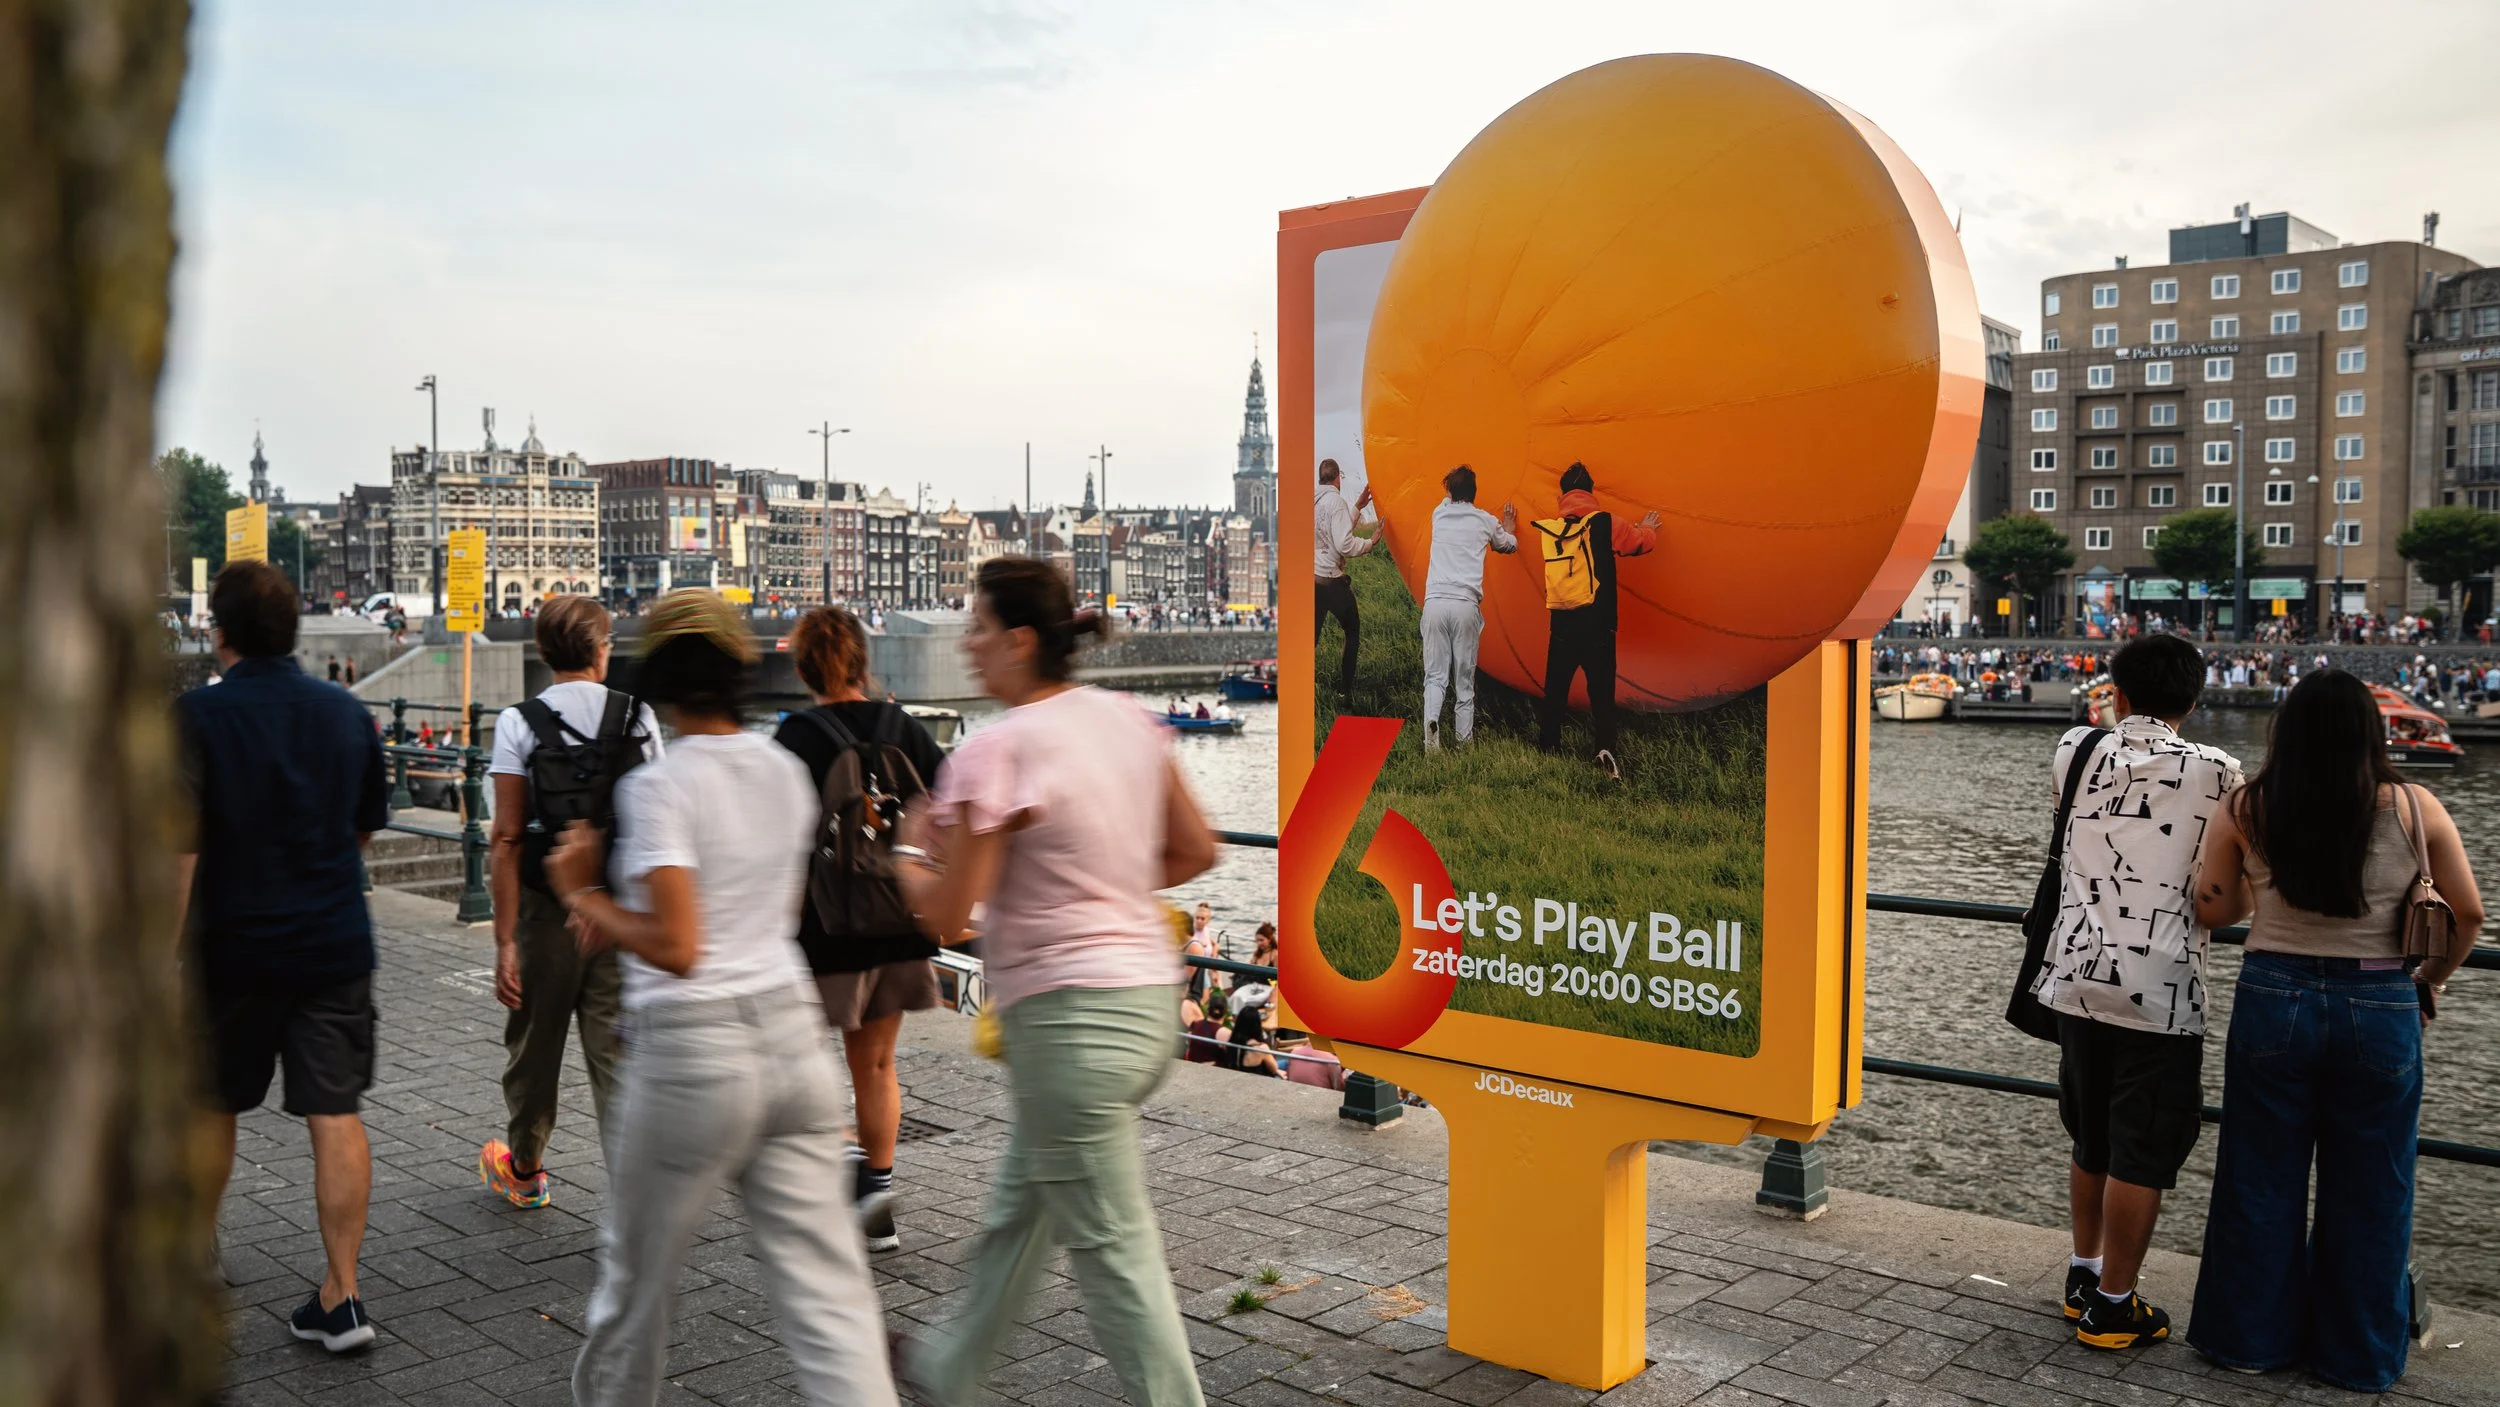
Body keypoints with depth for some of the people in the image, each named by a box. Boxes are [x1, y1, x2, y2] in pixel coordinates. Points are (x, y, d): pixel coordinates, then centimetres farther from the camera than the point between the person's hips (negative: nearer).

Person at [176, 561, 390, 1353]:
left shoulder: (198, 717, -12)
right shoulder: (347, 714, 1)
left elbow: (179, 845, -17)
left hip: (233, 948, -2)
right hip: (335, 946, 2)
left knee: (212, 1106, 19)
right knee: (336, 1116, 2)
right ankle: (340, 1296, 1)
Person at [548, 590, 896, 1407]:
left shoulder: (659, 785, -11)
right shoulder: (786, 772, 8)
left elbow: (675, 948, -18)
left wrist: (582, 894, -3)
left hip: (690, 1046, -5)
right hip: (790, 1030, 6)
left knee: (636, 1273, 18)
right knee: (826, 1286, 4)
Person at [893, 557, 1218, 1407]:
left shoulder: (993, 753, -16)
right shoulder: (1127, 719, 6)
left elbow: (943, 916, -13)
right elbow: (1197, 851, 13)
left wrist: (913, 850, 5)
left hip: (1068, 1013, -9)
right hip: (1148, 992, 9)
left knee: (1113, 1250, 2)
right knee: (1019, 1207, 25)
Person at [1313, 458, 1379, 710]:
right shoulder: (1335, 500, -14)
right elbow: (1344, 544, -21)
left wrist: (1357, 508, 20)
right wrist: (1371, 541, -7)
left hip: (1312, 578, 6)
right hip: (1331, 580, -6)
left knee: (1311, 637, 9)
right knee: (1353, 632, 11)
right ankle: (1344, 691, 10)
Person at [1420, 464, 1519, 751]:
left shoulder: (1439, 514, 15)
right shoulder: (1486, 521, 12)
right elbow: (1509, 545, 35)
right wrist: (1509, 529, 56)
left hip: (1434, 602, 1)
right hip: (1466, 605, -1)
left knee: (1435, 675, -2)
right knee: (1465, 680, 7)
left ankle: (1431, 721, -28)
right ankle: (1465, 739, 5)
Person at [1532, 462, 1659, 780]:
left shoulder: (1549, 528, 6)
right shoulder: (1604, 523, -2)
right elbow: (1642, 541, 9)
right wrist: (1647, 527, 33)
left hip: (1561, 621, 3)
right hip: (1596, 620, -3)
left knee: (1555, 687, 13)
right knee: (1601, 688, -3)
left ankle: (1547, 745, 20)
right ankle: (1606, 749, -16)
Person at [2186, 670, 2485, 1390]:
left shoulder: (2246, 810, -5)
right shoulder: (2413, 809, -6)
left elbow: (2213, 909, 2)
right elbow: (2469, 913, 1)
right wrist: (2432, 976, 17)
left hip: (2273, 1000, 0)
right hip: (2380, 1008, 0)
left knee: (2262, 1182, 14)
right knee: (2367, 1193, 14)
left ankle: (2252, 1336, 27)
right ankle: (2359, 1356, 27)